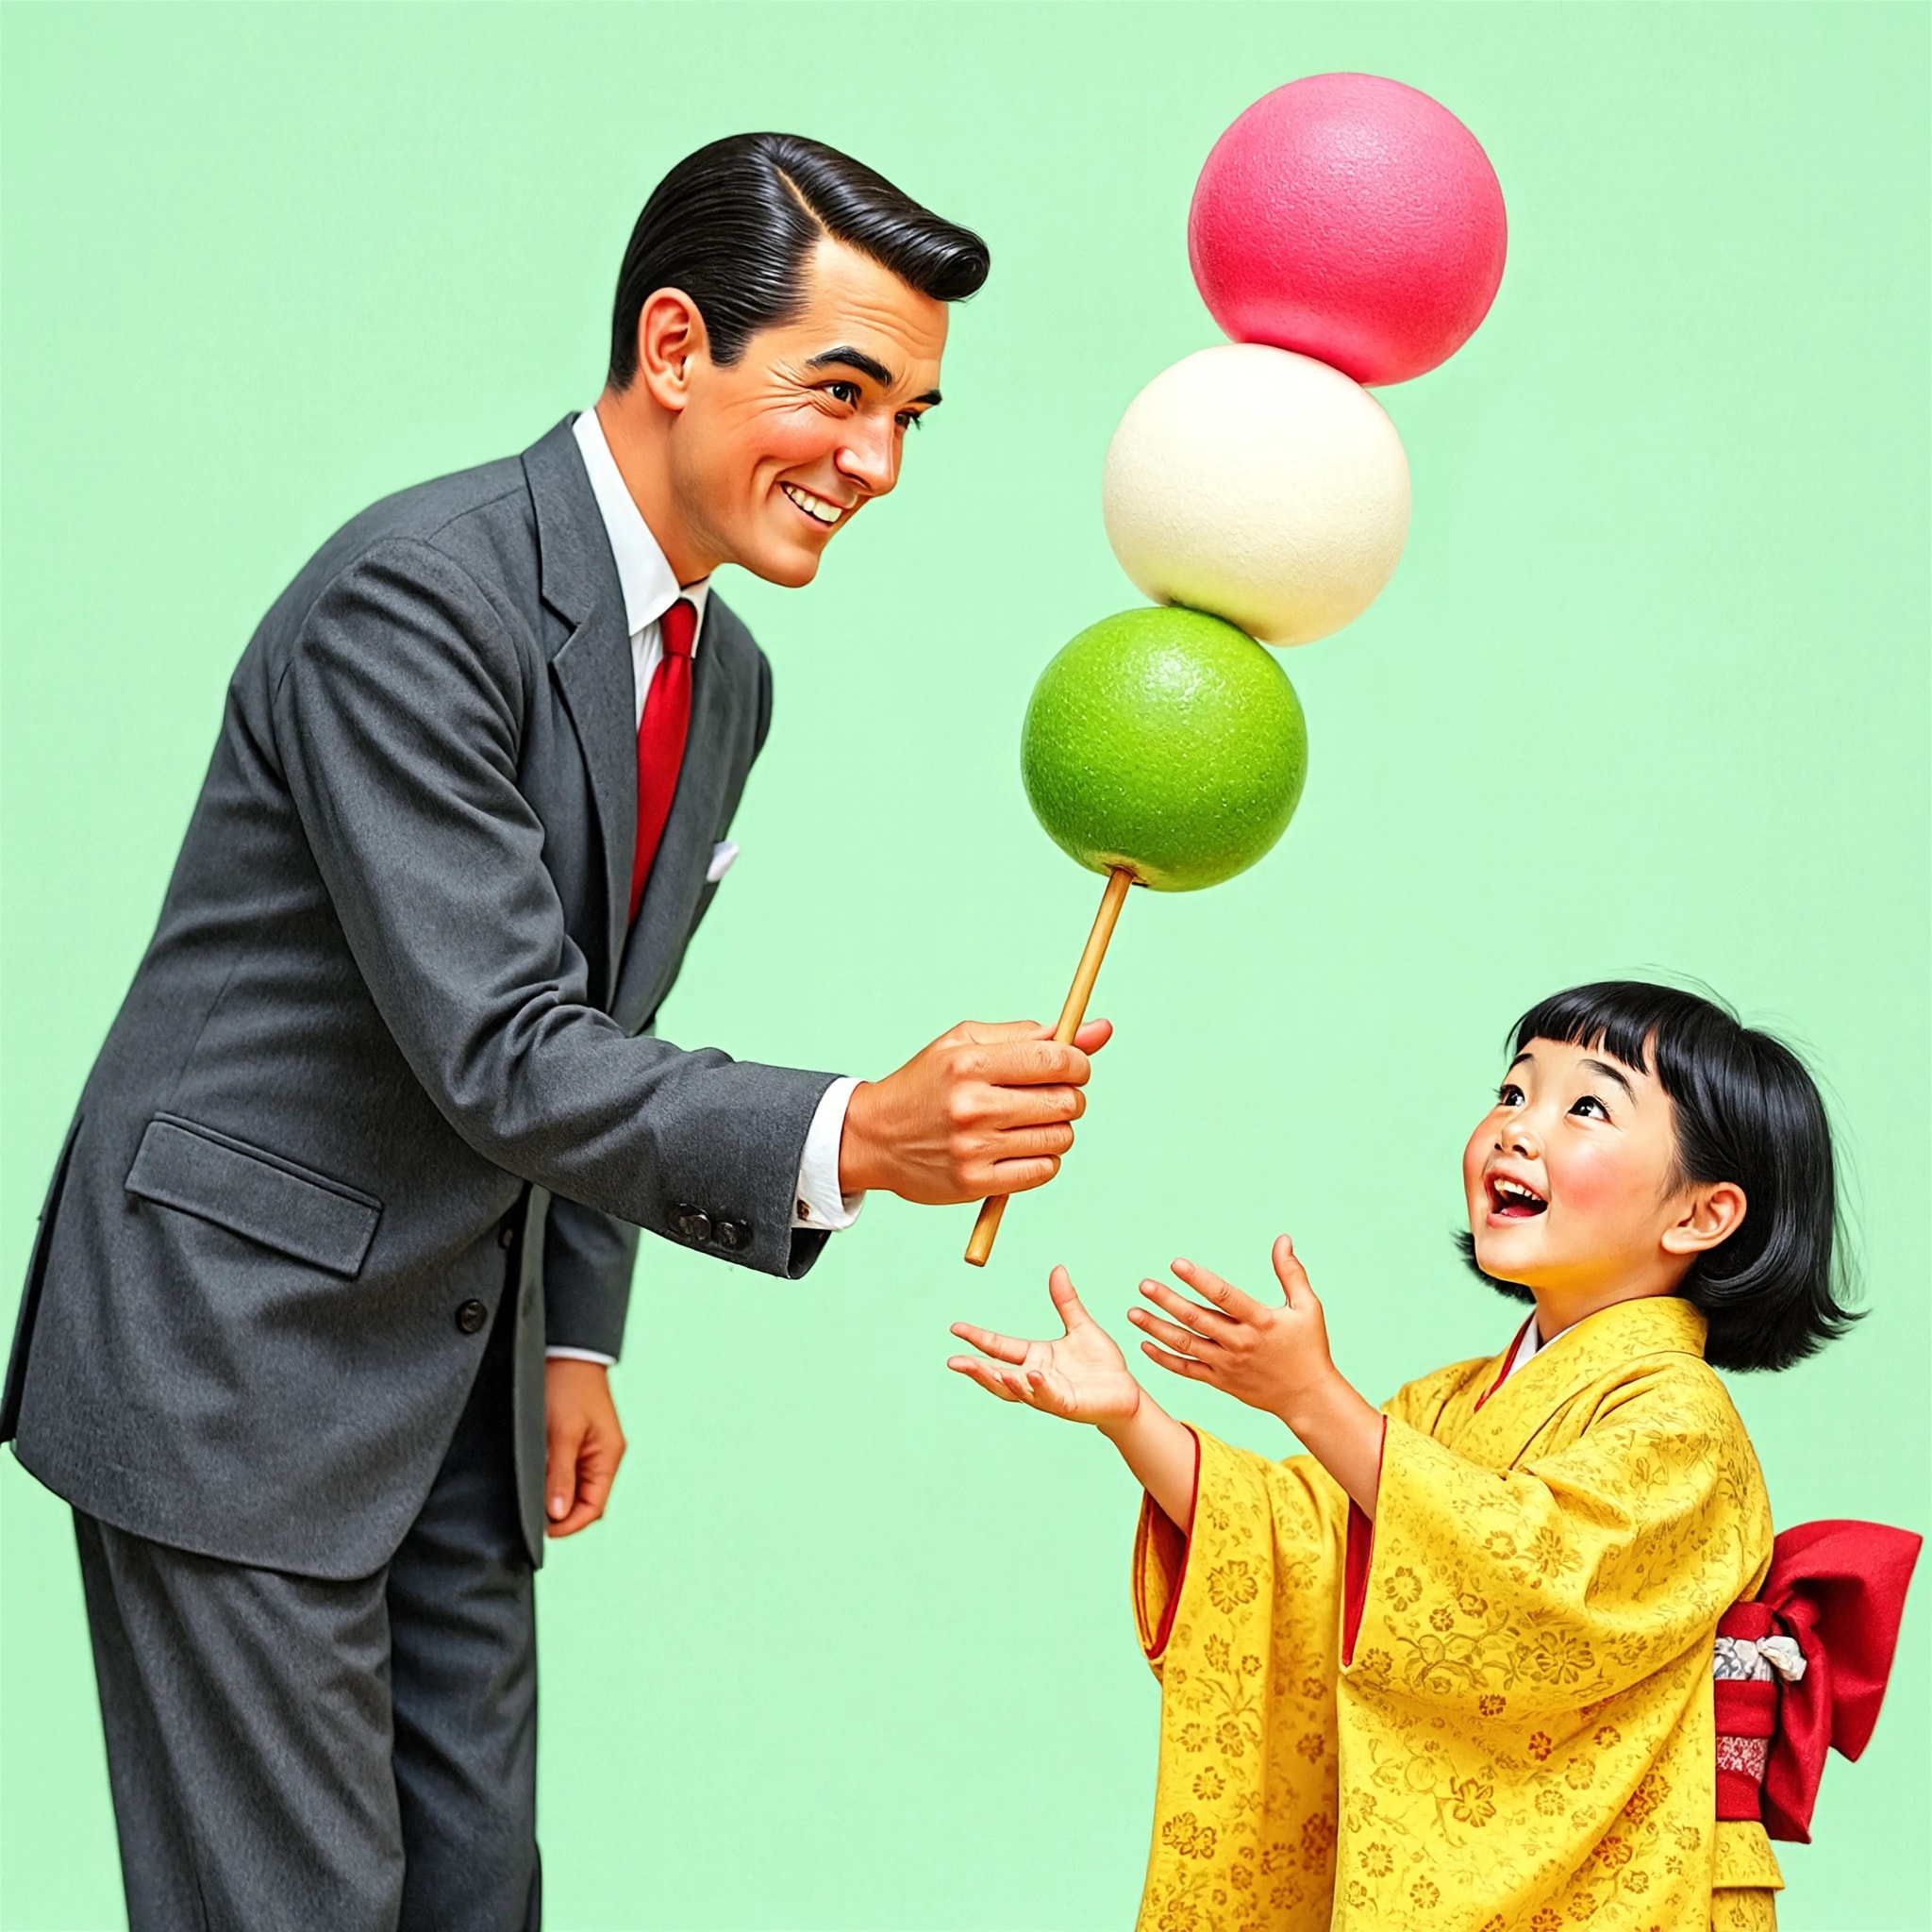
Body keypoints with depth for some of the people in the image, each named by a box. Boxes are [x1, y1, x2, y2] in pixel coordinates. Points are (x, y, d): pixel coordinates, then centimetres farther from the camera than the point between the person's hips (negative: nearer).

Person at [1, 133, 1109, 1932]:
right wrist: (851, 1138, -40)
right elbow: (502, 1057, -28)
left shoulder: (723, 679, 8)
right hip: (238, 1348, -8)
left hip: (458, 1375, 9)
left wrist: (576, 1341, 14)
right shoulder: (414, 597, -22)